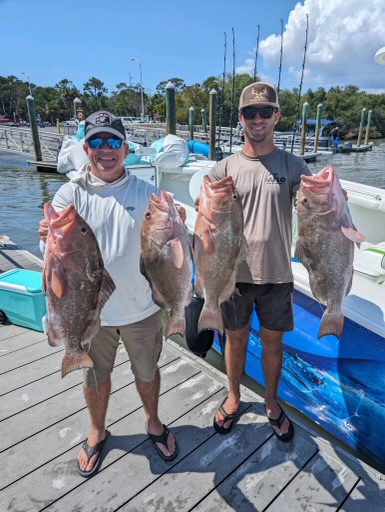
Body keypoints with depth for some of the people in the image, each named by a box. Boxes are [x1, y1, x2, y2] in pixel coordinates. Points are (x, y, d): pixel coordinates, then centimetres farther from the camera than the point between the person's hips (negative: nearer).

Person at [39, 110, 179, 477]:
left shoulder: (145, 192, -5)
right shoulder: (70, 194, -7)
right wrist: (50, 240, -37)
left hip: (141, 308, 0)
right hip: (90, 310, 0)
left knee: (147, 371, 21)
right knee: (95, 377, 21)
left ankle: (153, 423, 50)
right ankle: (97, 433, 50)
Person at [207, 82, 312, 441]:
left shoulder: (293, 166, -2)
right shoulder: (225, 168, -2)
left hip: (276, 274, 0)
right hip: (235, 273, 0)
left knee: (272, 343, 17)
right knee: (235, 339, 18)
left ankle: (272, 403, 44)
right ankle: (233, 398, 44)